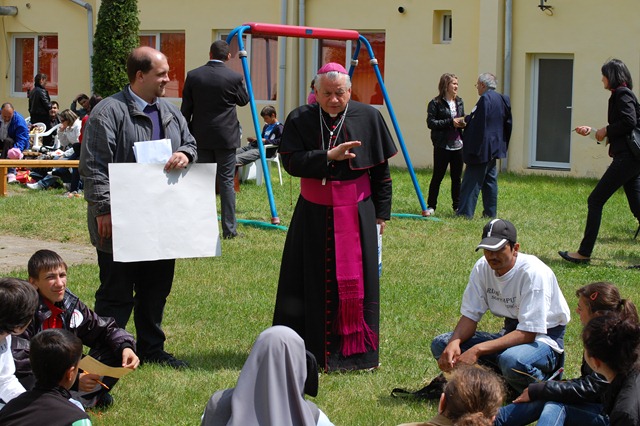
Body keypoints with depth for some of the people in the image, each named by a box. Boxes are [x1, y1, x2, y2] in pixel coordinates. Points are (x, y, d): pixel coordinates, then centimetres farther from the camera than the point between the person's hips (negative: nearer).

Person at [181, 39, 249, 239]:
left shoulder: (193, 75, -3)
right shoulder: (234, 77, -9)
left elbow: (185, 109, 1)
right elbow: (244, 100, 9)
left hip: (201, 137, 2)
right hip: (225, 136, -2)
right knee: (226, 182, 2)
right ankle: (229, 228, 2)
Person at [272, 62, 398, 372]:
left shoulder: (368, 118, -1)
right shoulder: (300, 120, 0)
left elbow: (381, 170, 3)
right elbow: (290, 161, -11)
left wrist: (381, 213, 2)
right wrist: (328, 157, -21)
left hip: (356, 215, 0)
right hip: (313, 215, 1)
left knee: (355, 282, 3)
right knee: (312, 284, 4)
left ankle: (354, 351, 12)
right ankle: (312, 350, 13)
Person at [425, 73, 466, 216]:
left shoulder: (459, 102, 12)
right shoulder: (436, 103, -6)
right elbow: (430, 122, -12)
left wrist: (462, 123, -2)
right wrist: (450, 122, -18)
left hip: (457, 145, 5)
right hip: (442, 145, -5)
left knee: (457, 177, 9)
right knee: (437, 176, 1)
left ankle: (457, 206, 18)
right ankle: (431, 206, 10)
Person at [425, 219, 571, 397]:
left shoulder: (533, 272, -24)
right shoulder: (482, 267, -4)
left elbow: (528, 333, -28)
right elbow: (470, 316, -1)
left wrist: (478, 350, -35)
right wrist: (454, 343, -24)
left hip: (542, 337, -7)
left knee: (511, 360, -41)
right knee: (441, 344, -10)